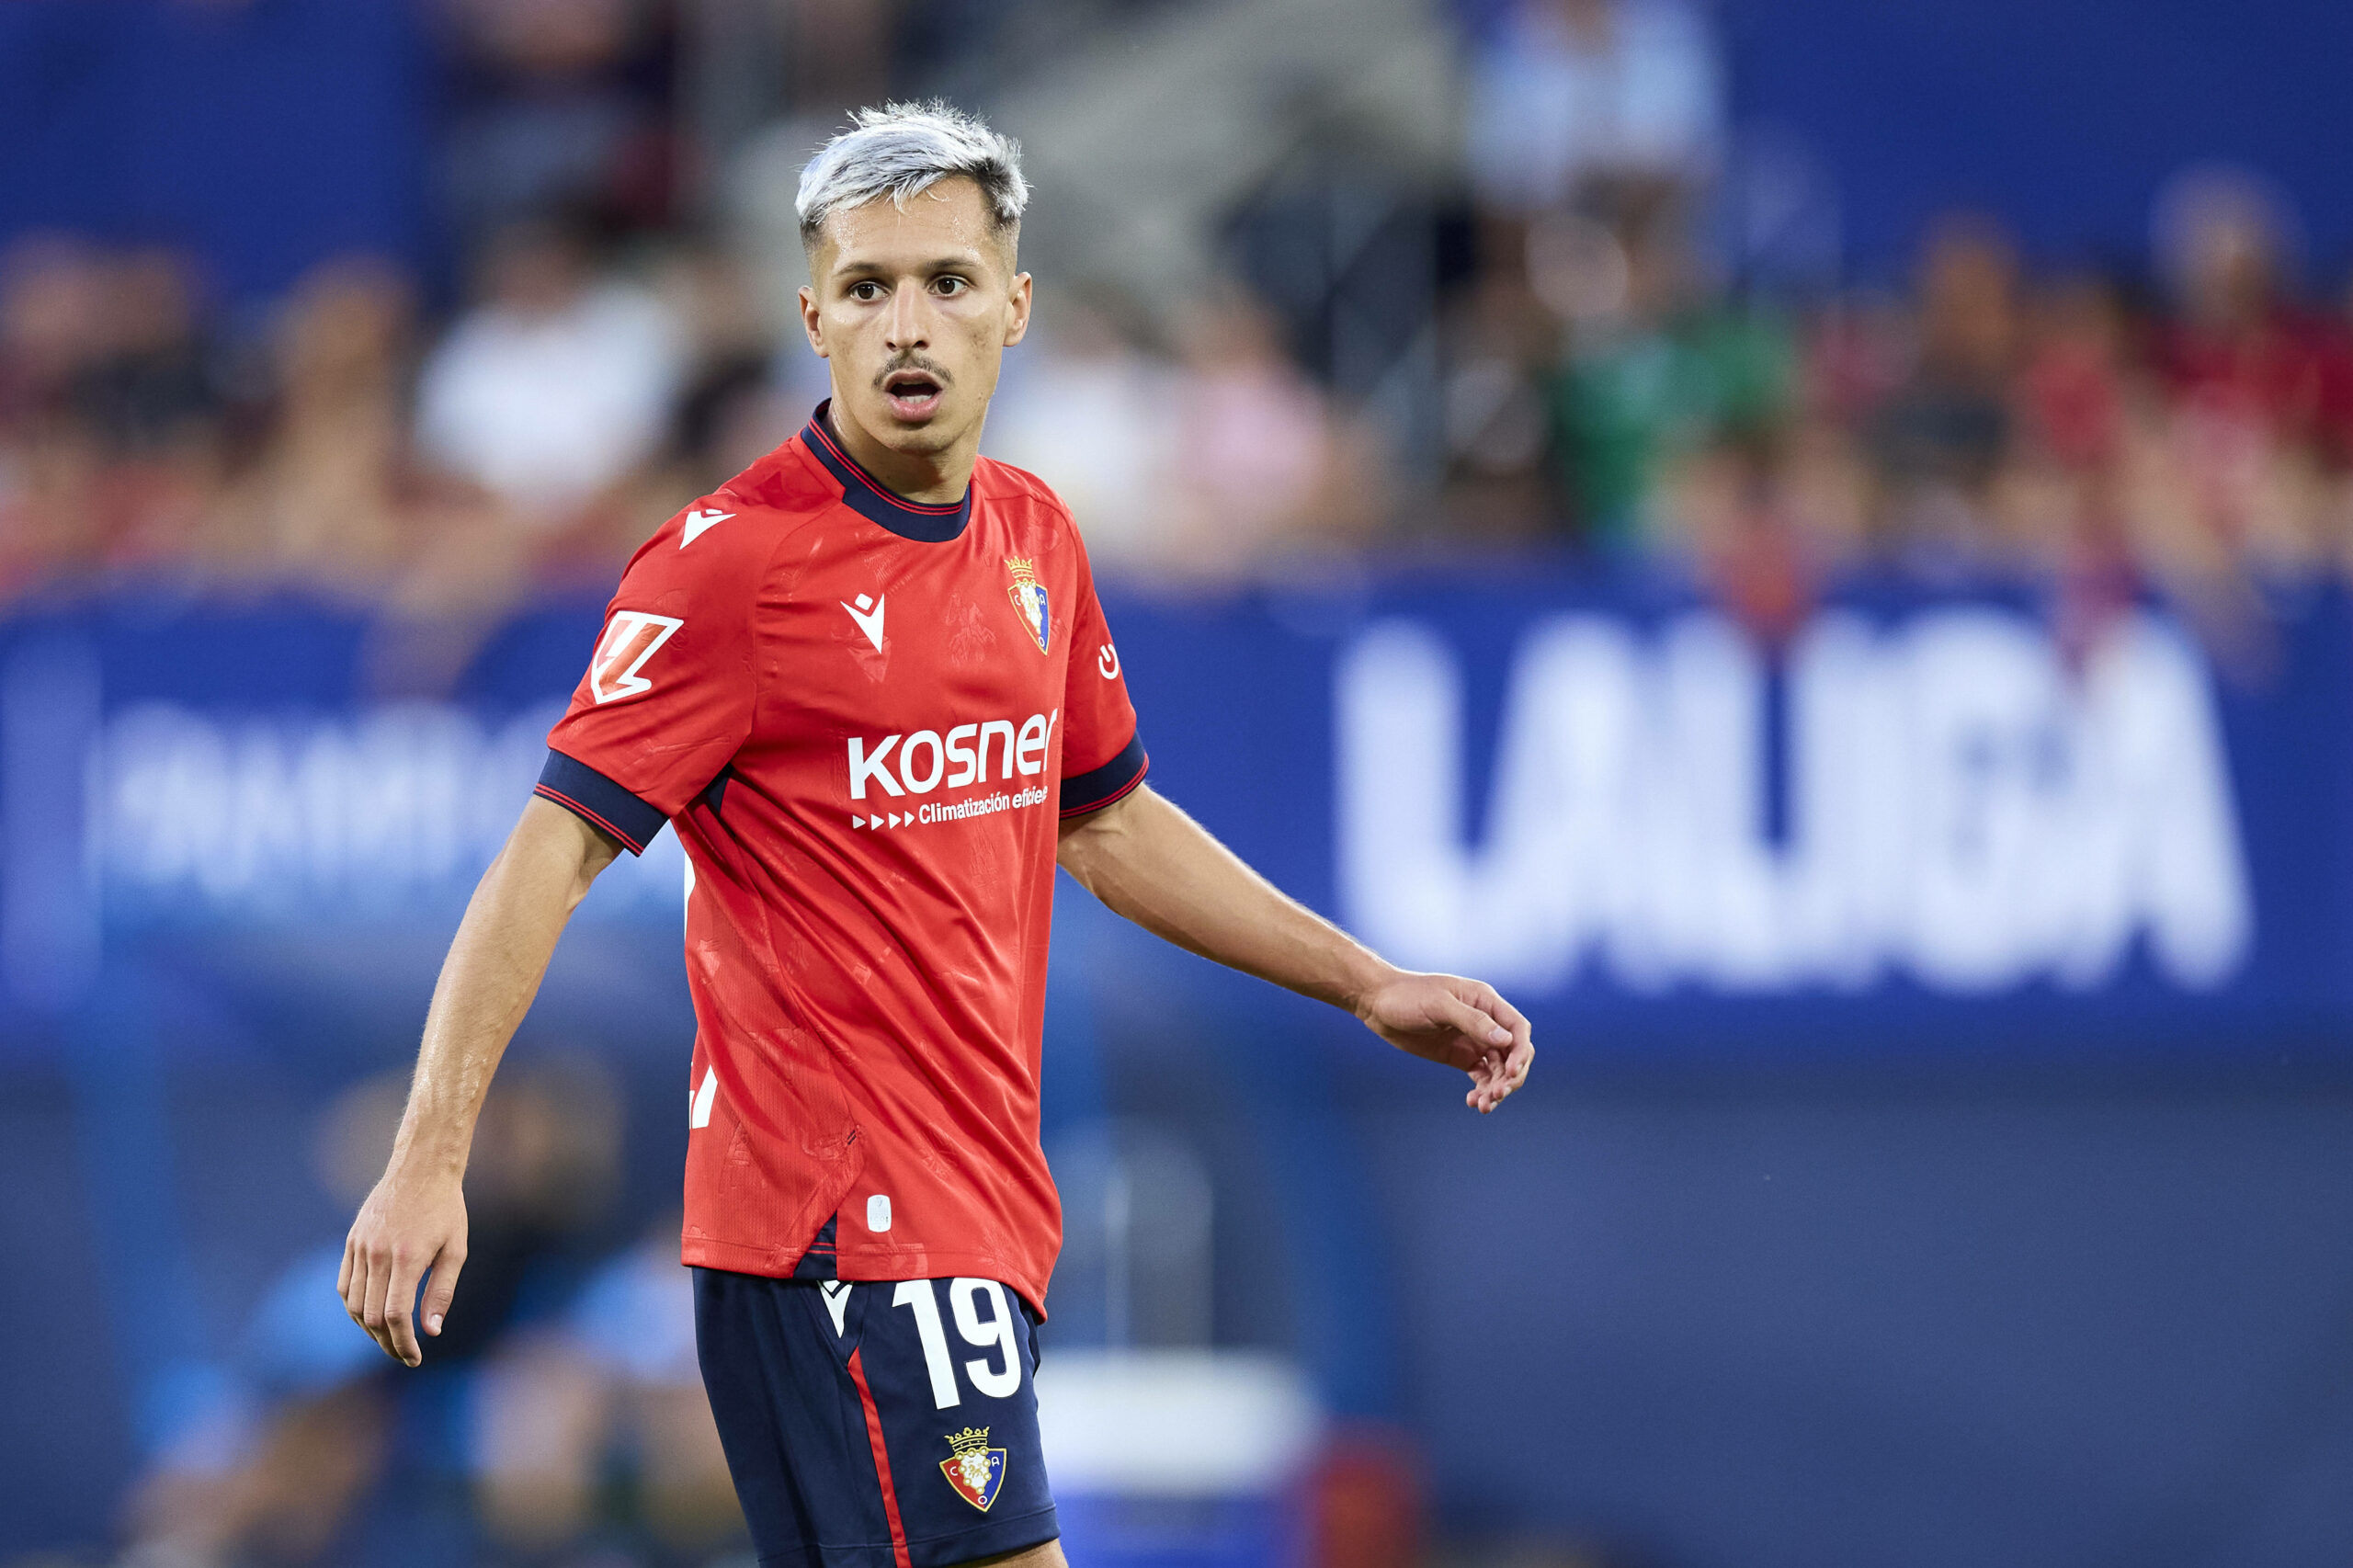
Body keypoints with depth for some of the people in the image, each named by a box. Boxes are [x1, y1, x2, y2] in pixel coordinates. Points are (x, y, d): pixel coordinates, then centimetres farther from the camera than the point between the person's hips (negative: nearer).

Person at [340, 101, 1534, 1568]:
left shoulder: (1036, 538, 11)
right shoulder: (736, 562, -12)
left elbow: (1104, 820, 25)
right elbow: (556, 851, -15)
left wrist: (1370, 986, 24)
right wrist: (431, 1151, -23)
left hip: (981, 1205, 7)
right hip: (840, 1221, -7)